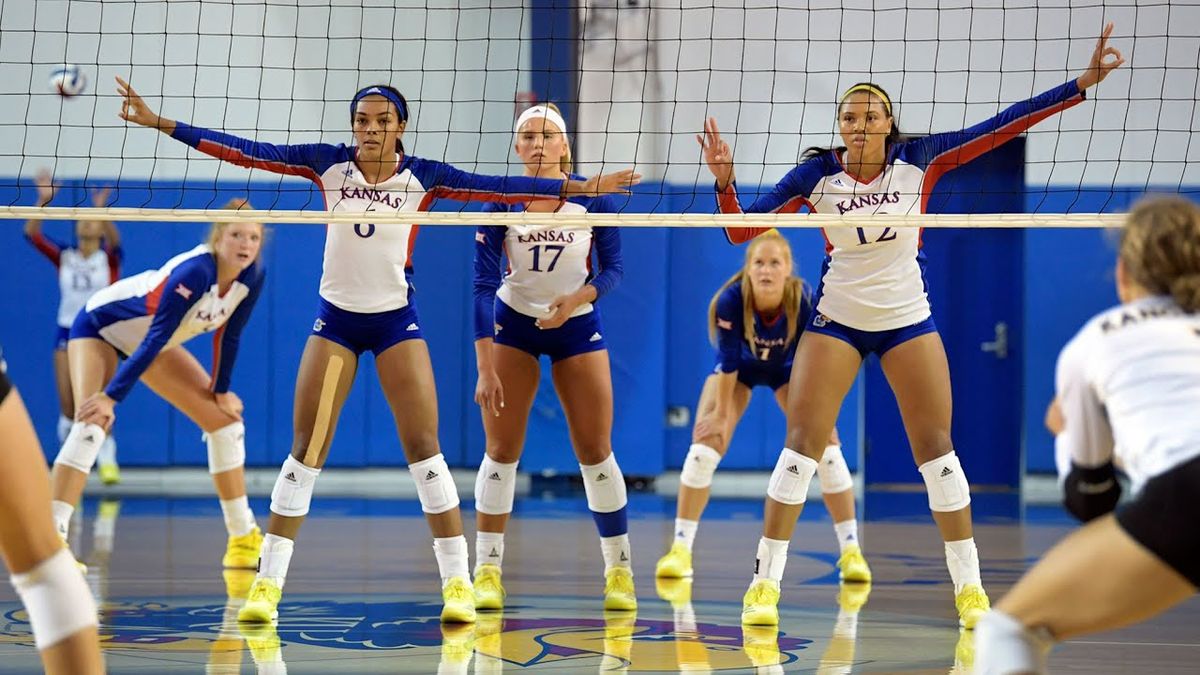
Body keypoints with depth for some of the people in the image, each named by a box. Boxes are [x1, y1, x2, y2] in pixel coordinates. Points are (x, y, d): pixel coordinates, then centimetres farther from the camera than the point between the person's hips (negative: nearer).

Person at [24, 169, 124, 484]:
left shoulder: (109, 258, -3)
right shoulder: (64, 257, 3)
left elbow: (114, 240, -27)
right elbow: (32, 234, -11)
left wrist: (102, 210, -45)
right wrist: (43, 200, -26)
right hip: (67, 333, 3)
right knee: (68, 407, 1)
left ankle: (107, 461, -2)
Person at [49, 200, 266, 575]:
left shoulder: (253, 277, -17)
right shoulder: (195, 271, -37)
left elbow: (229, 335, -2)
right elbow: (156, 337, -38)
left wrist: (222, 390, 1)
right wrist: (111, 397, -39)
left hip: (151, 339, 8)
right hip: (100, 325, -8)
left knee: (225, 419, 2)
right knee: (91, 423, -28)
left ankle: (243, 540, 10)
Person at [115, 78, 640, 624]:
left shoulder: (422, 176, -5)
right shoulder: (329, 164, -3)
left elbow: (498, 187, -11)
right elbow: (246, 152, -7)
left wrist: (578, 187, -19)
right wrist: (159, 122, -12)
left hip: (396, 319, -1)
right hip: (335, 318, 1)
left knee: (424, 448, -5)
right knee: (305, 450, -1)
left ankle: (457, 581, 1)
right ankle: (267, 583, 4)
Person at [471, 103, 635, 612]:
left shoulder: (593, 199, -13)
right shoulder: (500, 204, -15)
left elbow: (612, 268, -5)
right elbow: (483, 285, -18)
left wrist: (576, 298, -26)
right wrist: (485, 368, -24)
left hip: (578, 325, 0)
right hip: (513, 326, 0)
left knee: (595, 451, -1)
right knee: (501, 449, -5)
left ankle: (619, 570, 10)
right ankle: (487, 570, 2)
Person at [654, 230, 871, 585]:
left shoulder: (805, 302, -34)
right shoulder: (731, 300, -35)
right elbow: (728, 361, -26)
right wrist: (721, 413, -18)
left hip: (788, 368, 0)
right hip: (741, 367, 0)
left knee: (827, 445, -12)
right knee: (705, 444, -14)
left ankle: (851, 551, -4)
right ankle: (680, 549, -6)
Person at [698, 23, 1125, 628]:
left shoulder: (919, 160, -7)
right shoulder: (817, 174, -8)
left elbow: (1001, 126, -11)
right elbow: (741, 230, -7)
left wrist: (1081, 83, -17)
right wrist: (725, 179, -26)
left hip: (908, 321, 1)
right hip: (836, 321, -1)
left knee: (936, 447, -1)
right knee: (802, 440, -9)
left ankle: (970, 587, 8)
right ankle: (765, 582, -3)